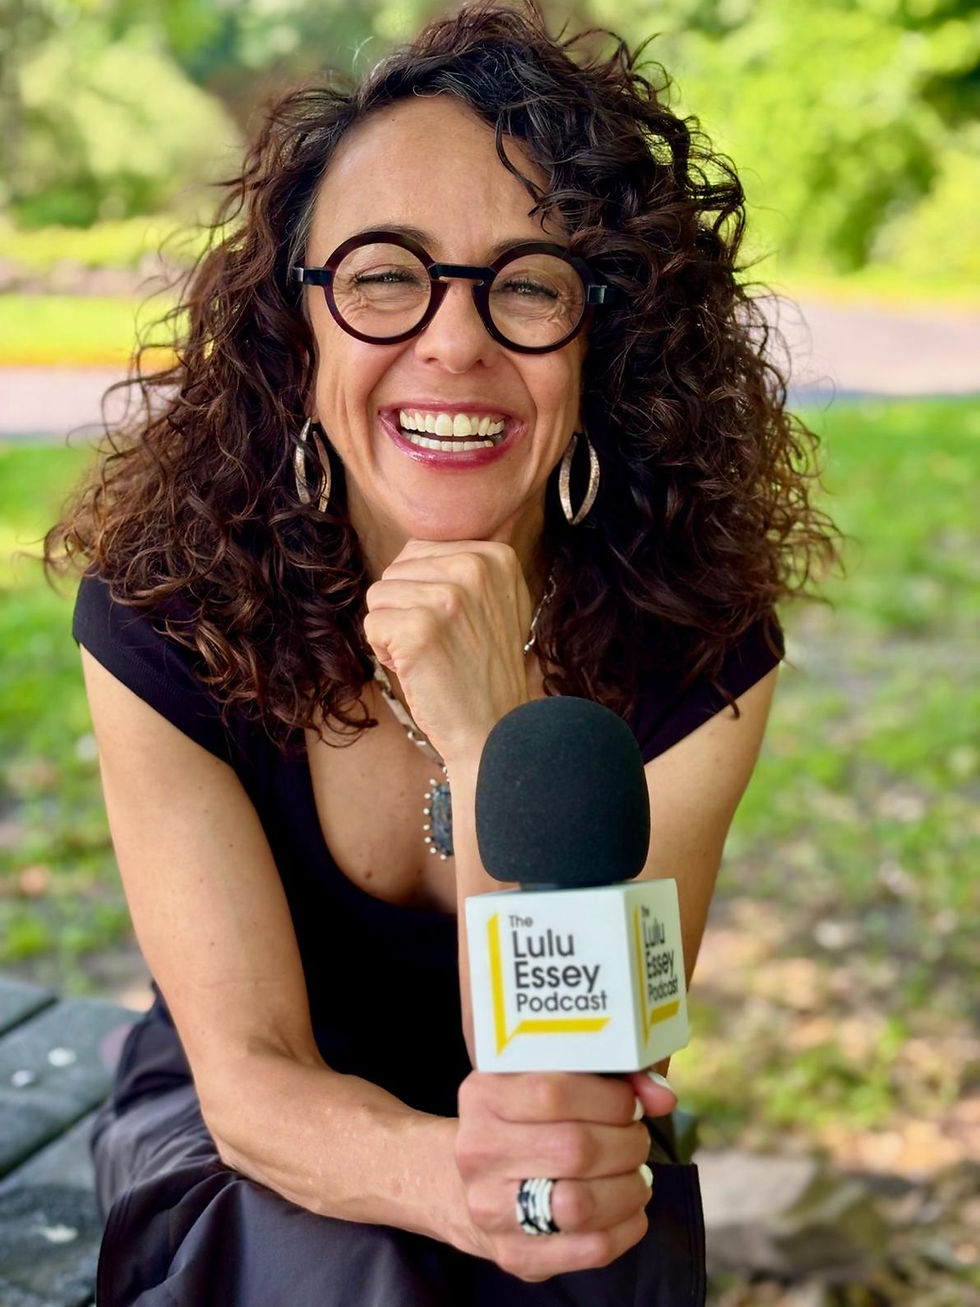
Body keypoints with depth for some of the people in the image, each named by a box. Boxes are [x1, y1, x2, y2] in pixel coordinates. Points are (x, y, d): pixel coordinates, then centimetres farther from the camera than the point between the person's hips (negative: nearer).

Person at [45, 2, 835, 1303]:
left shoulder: (700, 653, -20)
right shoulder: (159, 618, -20)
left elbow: (565, 1083, -22)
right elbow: (248, 1073, -20)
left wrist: (491, 746, -38)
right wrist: (445, 1175, -42)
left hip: (566, 1172, 2)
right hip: (244, 1149, -1)